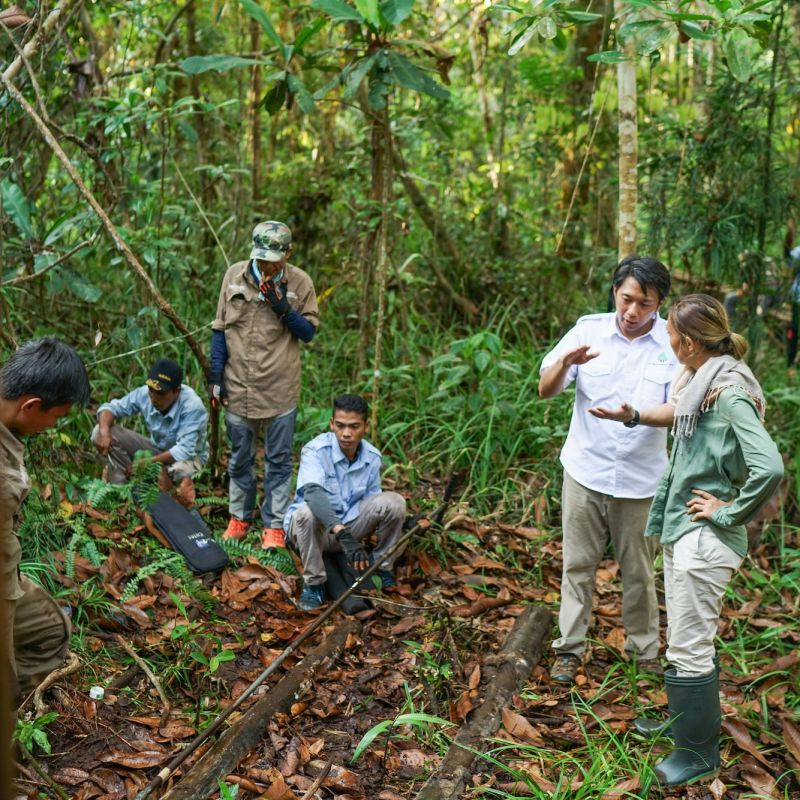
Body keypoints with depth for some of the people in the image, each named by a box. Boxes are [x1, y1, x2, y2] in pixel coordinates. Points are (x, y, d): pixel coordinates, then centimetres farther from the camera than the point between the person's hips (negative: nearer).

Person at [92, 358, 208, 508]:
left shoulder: (192, 406, -32)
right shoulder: (144, 393, -18)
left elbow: (184, 451, -35)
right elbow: (111, 407, -8)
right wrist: (104, 431, -29)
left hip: (188, 455, -5)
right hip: (156, 449, 5)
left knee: (180, 469, -45)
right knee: (99, 432, -13)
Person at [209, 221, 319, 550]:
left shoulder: (300, 283, -4)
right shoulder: (235, 275, 0)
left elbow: (309, 332, 0)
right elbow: (220, 329, 5)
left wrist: (283, 307, -16)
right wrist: (216, 376, 2)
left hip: (281, 390, -2)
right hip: (239, 387, 2)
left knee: (278, 462, 6)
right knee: (240, 459, 14)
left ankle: (275, 526, 16)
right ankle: (239, 518, 30)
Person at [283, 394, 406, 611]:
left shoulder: (372, 457, -4)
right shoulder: (316, 450, -22)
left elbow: (373, 504, 8)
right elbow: (313, 492, -41)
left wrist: (404, 521, -8)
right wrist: (342, 533, -53)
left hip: (350, 526, 4)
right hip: (317, 527, -4)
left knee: (393, 501, -19)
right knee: (307, 512, -39)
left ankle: (382, 568, 4)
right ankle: (314, 583, -17)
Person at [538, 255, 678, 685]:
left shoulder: (673, 343, -6)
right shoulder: (589, 329, -3)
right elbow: (546, 390, -3)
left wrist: (635, 416, -32)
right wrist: (566, 363, -24)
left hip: (639, 478, -1)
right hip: (585, 470, 1)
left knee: (638, 571, 12)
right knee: (578, 564, 9)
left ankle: (644, 653, 29)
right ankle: (569, 649, 22)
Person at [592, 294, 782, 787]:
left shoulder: (730, 395, -21)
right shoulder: (701, 384, 7)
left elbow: (769, 467, -30)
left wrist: (729, 513, -21)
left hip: (704, 539, -10)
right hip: (680, 531, 10)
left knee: (689, 648, 0)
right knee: (687, 640, 22)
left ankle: (699, 752, 16)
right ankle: (687, 723, 40)